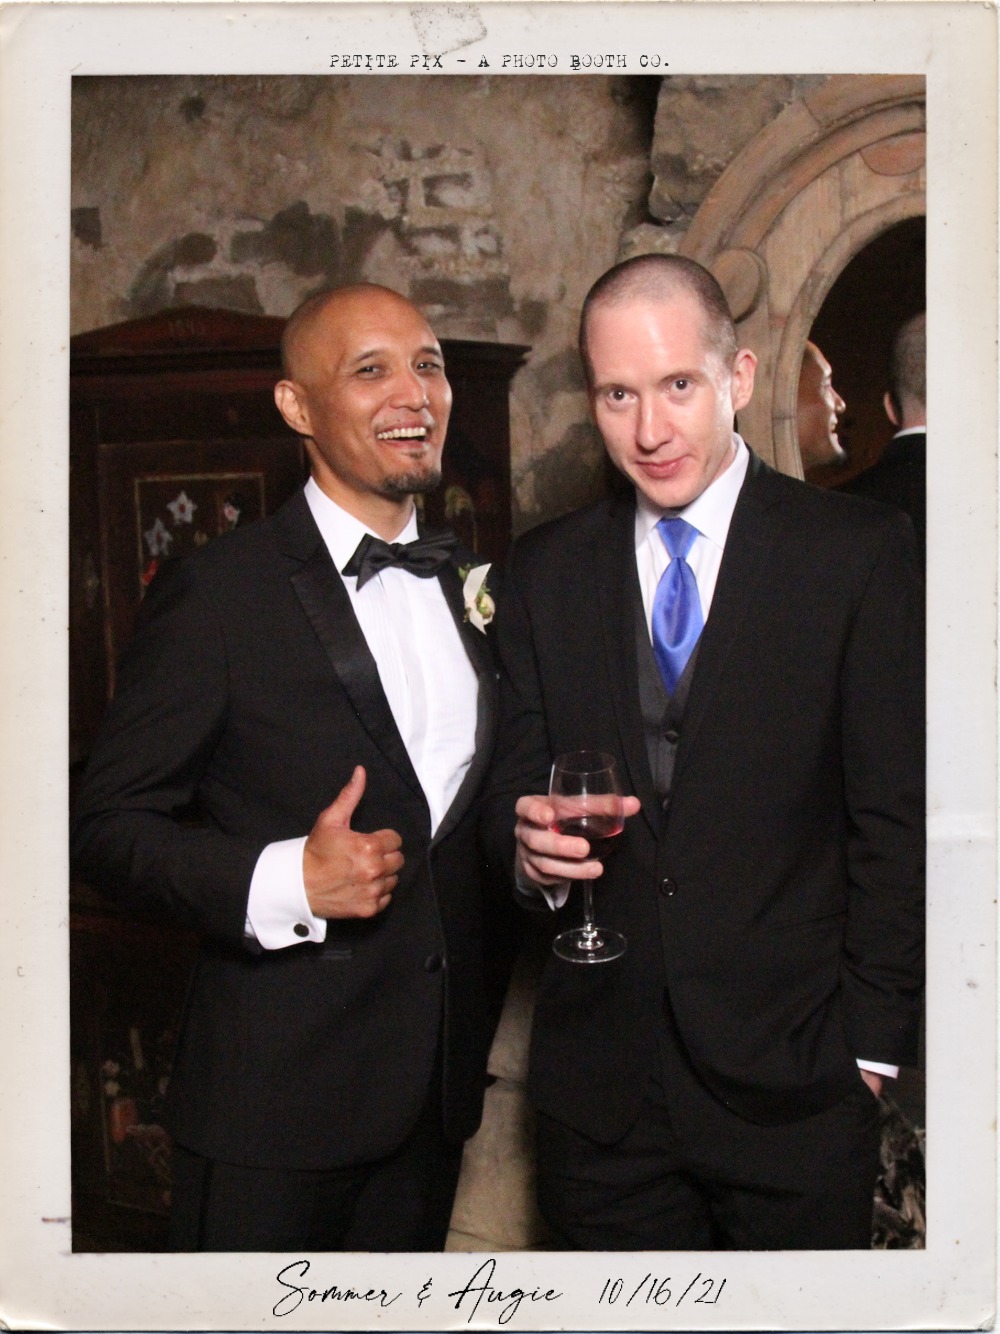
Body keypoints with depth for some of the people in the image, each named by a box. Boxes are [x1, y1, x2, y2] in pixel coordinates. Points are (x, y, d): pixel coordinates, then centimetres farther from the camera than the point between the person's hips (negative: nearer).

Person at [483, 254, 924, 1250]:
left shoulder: (860, 552, -4)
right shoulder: (544, 571, 6)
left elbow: (895, 821, -5)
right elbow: (514, 784, 9)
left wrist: (871, 1044, -7)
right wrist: (528, 843, -13)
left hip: (792, 1082, -2)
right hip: (599, 1083, 3)